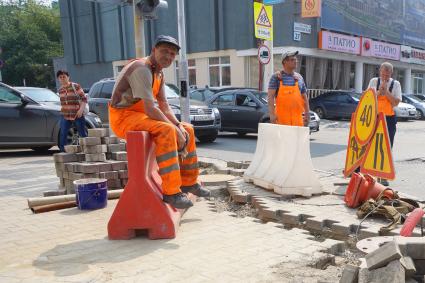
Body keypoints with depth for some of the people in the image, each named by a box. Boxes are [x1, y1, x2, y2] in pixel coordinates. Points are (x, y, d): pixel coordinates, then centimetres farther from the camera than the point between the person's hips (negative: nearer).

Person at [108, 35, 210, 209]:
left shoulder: (159, 73, 11)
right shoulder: (142, 69, -20)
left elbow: (164, 106, 9)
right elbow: (150, 109, -29)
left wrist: (179, 126, -7)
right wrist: (176, 129, -23)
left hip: (142, 117, 10)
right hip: (123, 117, -10)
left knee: (187, 130, 9)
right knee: (167, 131, -34)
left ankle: (188, 182, 18)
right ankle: (171, 192, -32)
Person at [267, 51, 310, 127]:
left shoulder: (299, 77, 14)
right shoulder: (276, 77, 1)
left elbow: (304, 97, 19)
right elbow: (270, 96, -6)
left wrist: (307, 114, 13)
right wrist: (272, 114, -16)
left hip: (297, 118, 4)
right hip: (281, 117, -4)